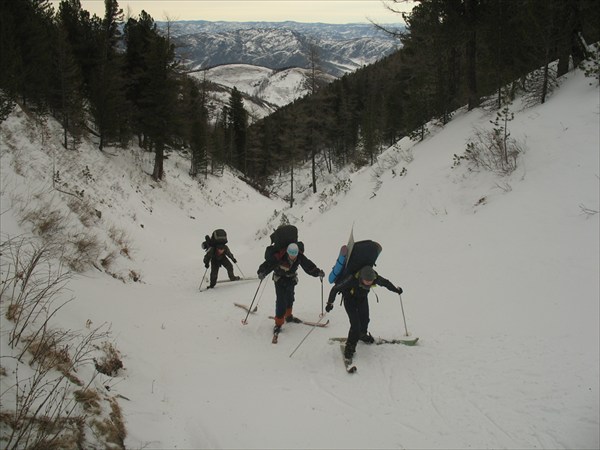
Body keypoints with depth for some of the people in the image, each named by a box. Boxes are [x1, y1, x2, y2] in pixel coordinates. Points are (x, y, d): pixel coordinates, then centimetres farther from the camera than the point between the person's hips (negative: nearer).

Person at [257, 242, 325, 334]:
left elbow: (309, 266, -11)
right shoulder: (280, 257, -32)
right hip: (280, 279, -5)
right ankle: (278, 324, -5)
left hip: (291, 279, 5)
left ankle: (288, 316, 45)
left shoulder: (300, 257, -18)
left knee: (290, 299, 20)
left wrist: (318, 272, -22)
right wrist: (262, 272, -49)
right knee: (281, 301, -13)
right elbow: (268, 264, -34)